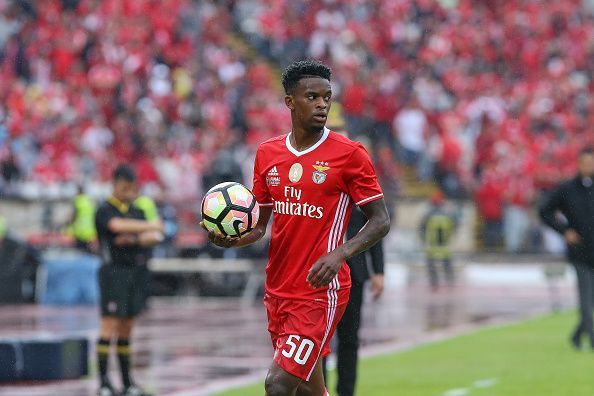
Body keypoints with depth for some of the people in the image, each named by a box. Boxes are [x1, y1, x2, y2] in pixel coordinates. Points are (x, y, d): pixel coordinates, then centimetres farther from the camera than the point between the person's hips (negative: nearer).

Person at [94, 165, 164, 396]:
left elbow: (155, 237, 5)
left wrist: (135, 239, -12)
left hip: (137, 272, 6)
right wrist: (149, 226, -24)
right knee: (110, 327, -10)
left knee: (126, 329, 9)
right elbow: (118, 225, -25)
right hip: (115, 271, -6)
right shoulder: (105, 210, -4)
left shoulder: (136, 212, 16)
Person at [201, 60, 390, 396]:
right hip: (278, 289, 6)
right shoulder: (268, 153, 7)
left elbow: (381, 221, -6)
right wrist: (231, 239, -8)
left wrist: (340, 253, -23)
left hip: (321, 291, -6)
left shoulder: (349, 154, -8)